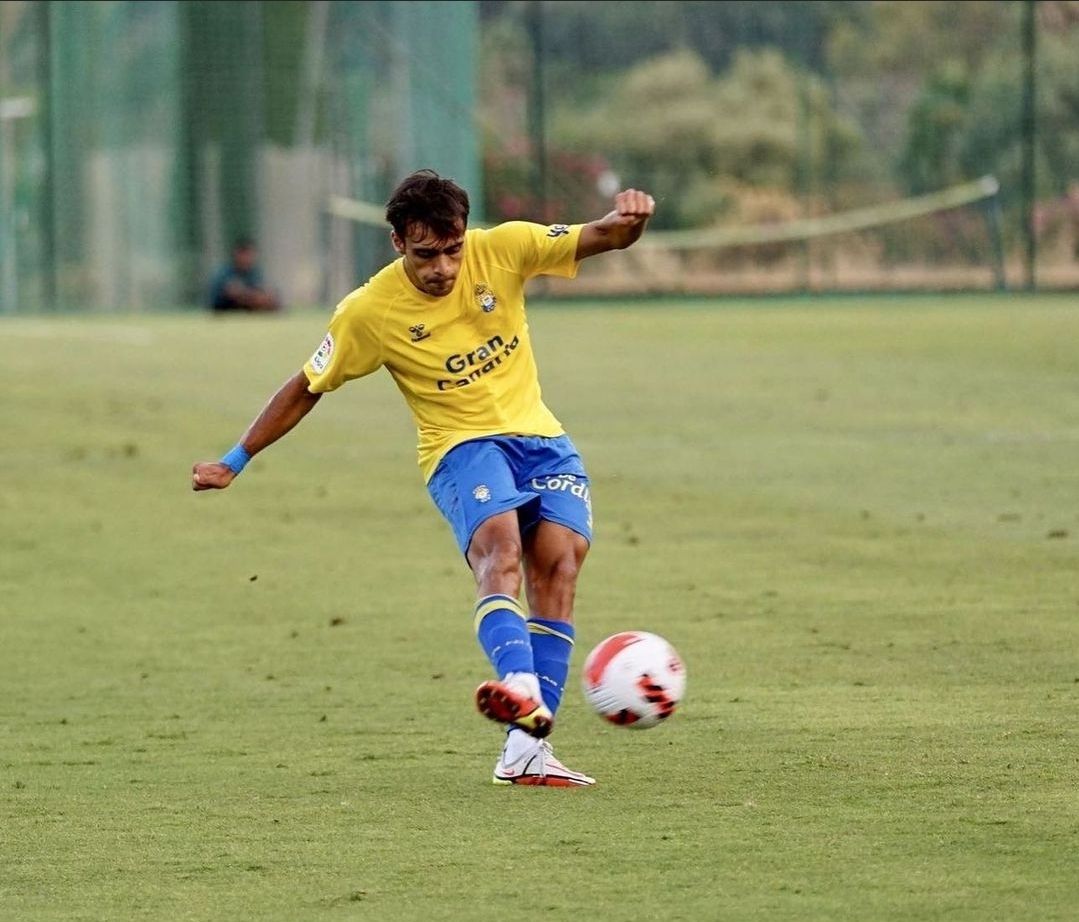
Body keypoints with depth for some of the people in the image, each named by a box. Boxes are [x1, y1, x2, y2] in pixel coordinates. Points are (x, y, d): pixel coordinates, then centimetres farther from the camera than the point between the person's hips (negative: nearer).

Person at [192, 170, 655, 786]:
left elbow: (605, 238, -2)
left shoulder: (501, 250, -4)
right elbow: (307, 389, 5)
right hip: (462, 446, -3)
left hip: (539, 437, 3)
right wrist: (236, 461, 8)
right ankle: (521, 688, -59)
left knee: (559, 558, -19)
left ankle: (526, 749, -23)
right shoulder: (370, 312, -8)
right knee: (499, 549, -33)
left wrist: (629, 219, -27)